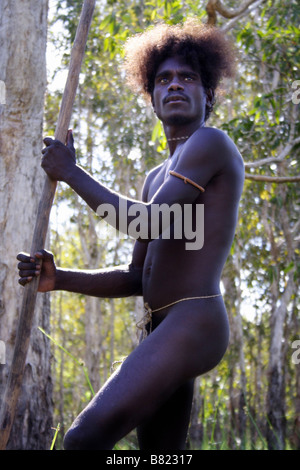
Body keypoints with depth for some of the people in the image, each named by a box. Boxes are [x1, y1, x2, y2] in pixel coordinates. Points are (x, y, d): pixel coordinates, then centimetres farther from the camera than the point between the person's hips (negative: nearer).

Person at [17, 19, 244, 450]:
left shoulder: (210, 142, -3)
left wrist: (71, 173, -4)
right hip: (161, 331, 10)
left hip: (193, 325, -10)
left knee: (83, 441, -24)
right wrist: (59, 279, 6)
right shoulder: (157, 180, 24)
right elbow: (136, 279, 21)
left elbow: (147, 223, -16)